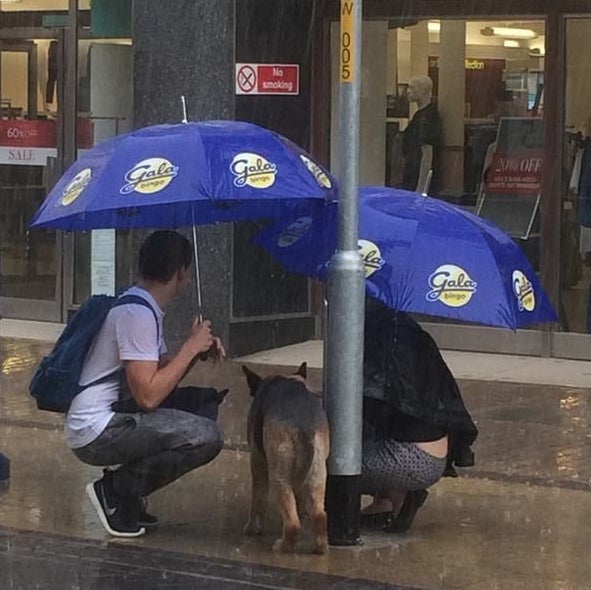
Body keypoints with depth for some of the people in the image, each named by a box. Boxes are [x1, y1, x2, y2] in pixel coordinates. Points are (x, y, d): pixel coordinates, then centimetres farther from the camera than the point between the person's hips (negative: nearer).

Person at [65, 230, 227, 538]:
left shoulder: (144, 308, 14)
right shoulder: (136, 313, -18)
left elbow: (164, 372, 20)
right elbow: (148, 395, -23)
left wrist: (198, 349, 3)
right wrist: (190, 347, -14)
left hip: (113, 416, 11)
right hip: (95, 433, -11)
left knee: (204, 402, 12)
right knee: (206, 437, -22)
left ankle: (126, 493, 10)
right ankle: (114, 490, -7)